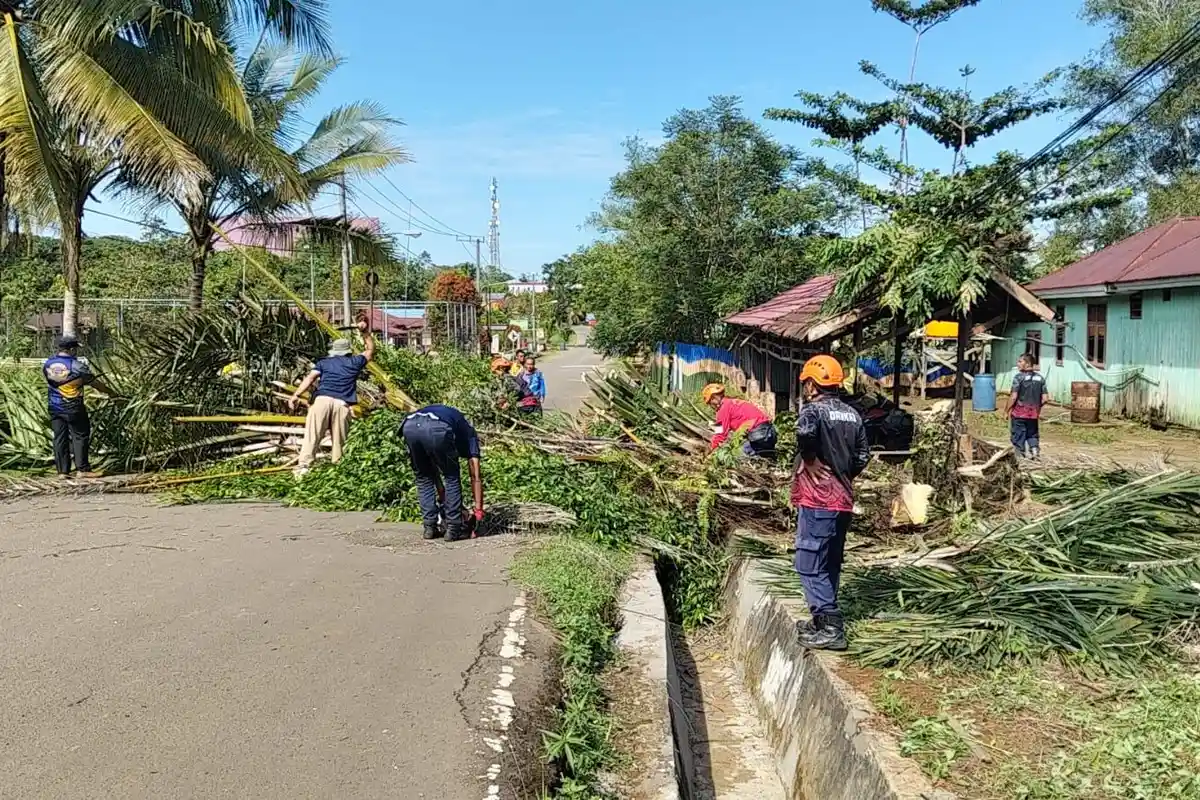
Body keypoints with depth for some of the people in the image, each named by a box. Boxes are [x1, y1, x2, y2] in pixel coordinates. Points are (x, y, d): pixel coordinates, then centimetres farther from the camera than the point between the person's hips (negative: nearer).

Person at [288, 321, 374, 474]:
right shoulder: (354, 362, 24)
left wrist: (295, 395, -1)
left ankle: (304, 465, -18)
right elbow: (370, 349, 42)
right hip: (342, 403, 0)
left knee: (312, 435, -7)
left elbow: (310, 378, 6)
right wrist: (365, 332, 46)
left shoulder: (323, 362, 23)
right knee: (339, 439, 5)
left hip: (322, 399, 0)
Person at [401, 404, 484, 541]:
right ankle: (453, 529, 18)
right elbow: (475, 476, 25)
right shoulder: (469, 433, 33)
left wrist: (444, 500, 49)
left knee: (423, 479, 26)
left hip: (409, 426, 5)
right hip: (437, 429, -4)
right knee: (452, 479, 19)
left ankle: (429, 527, 24)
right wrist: (478, 510, 27)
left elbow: (434, 469, 45)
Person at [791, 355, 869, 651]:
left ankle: (831, 628, -4)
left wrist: (811, 463, -22)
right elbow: (862, 456, 10)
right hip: (844, 500, 8)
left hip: (817, 500, -8)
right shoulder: (852, 414, 11)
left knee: (810, 565, -2)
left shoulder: (813, 410, -12)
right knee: (830, 564, 17)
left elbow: (806, 430, -36)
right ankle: (824, 620, 26)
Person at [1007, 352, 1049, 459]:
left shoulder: (1019, 377, -11)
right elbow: (1044, 398, 3)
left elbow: (1013, 397, -15)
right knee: (1032, 434, 21)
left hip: (1019, 413, -5)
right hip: (1034, 413, 5)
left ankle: (1020, 457, 9)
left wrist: (1008, 410, -4)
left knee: (1018, 435, 6)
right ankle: (1035, 449, 4)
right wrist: (1037, 406, 19)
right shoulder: (1040, 378, 5)